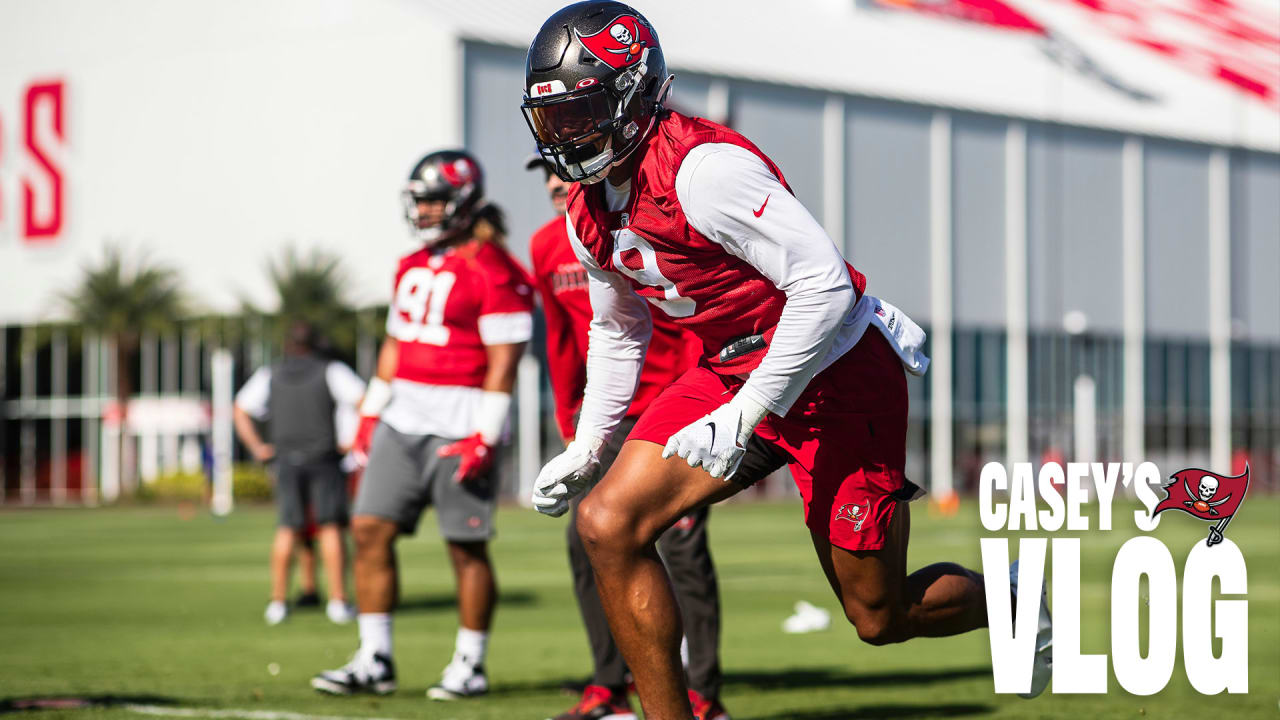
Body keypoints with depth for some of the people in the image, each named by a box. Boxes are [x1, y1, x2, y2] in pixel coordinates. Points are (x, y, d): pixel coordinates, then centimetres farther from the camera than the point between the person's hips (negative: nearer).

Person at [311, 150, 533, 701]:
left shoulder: (493, 273, -11)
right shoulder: (413, 267, 15)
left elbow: (503, 361, -14)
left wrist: (485, 437, -18)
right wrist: (371, 412, 17)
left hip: (457, 424, -8)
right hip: (401, 421, 8)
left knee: (466, 547, 0)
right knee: (370, 530, 2)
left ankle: (470, 665, 11)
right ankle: (375, 661, 7)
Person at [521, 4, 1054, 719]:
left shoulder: (701, 168, -26)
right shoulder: (589, 215, 2)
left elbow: (825, 284, -29)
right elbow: (618, 331, 21)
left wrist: (744, 415, -29)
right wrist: (585, 450, 15)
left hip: (835, 377, -8)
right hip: (732, 371, 8)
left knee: (883, 619, 3)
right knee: (608, 524, -10)